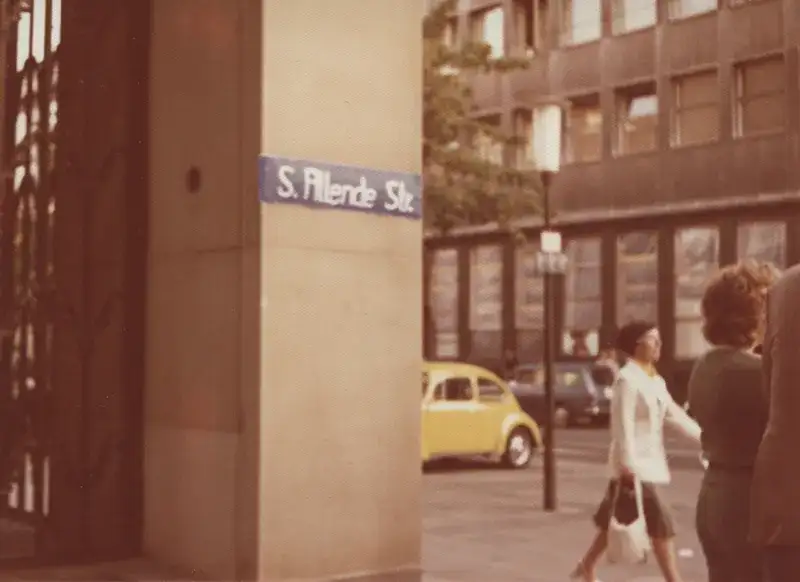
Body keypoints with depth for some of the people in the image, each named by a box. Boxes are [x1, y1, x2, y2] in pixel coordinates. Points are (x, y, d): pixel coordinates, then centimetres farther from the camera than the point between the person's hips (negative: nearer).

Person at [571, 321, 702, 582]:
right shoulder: (627, 379, -15)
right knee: (660, 524, -7)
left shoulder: (655, 381, 14)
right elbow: (623, 424, -20)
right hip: (633, 465, -9)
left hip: (648, 462, 9)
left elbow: (674, 414, 17)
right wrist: (627, 464, -24)